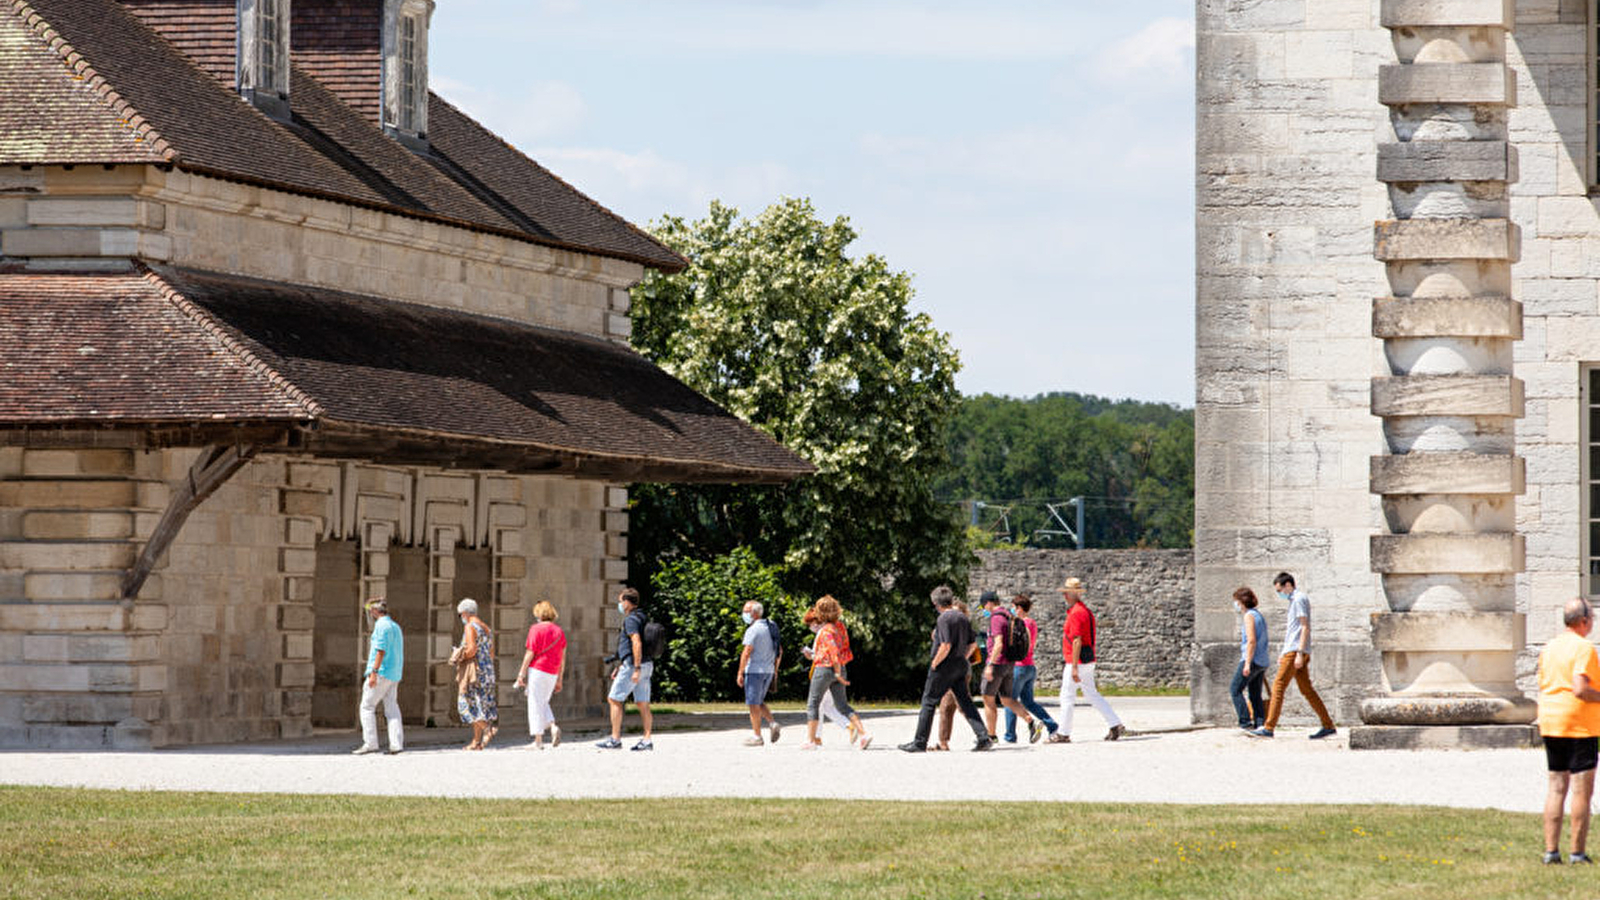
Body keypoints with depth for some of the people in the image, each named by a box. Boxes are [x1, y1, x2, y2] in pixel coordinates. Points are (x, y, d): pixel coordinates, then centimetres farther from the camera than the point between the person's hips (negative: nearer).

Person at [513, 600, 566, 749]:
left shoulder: (536, 629, -7)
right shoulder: (559, 631, 10)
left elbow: (530, 653, -10)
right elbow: (563, 658, 11)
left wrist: (522, 674, -5)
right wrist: (559, 680, 16)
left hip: (537, 670, -6)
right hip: (552, 674, 6)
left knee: (535, 704, 0)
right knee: (543, 703, 20)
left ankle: (538, 740, -1)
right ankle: (553, 727, -5)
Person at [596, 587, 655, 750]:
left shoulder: (631, 619, -12)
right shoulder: (643, 618, 19)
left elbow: (637, 644, -23)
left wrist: (636, 669, -26)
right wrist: (619, 667, 29)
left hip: (632, 666, -9)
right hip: (646, 666, 9)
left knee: (614, 700, -2)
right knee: (643, 703, 7)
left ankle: (615, 739, -3)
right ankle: (647, 740, 2)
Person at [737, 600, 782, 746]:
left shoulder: (753, 630, -15)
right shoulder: (770, 628, 11)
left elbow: (746, 653, -18)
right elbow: (779, 651, 17)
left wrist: (740, 673, -15)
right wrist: (775, 669, 23)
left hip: (754, 670, -8)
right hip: (768, 671, 8)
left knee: (753, 704, -1)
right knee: (759, 701, 19)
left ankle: (757, 736, 0)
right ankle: (773, 724, 1)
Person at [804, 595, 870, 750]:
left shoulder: (826, 630, -17)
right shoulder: (840, 626, 8)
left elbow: (834, 653, -24)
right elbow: (846, 651, 13)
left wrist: (838, 674, -18)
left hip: (824, 668, -8)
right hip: (839, 669, 8)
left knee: (812, 704, 4)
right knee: (842, 705, 10)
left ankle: (810, 740, 5)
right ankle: (863, 733, -4)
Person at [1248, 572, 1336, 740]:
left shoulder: (1299, 599, -8)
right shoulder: (1295, 600, 23)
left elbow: (1305, 627, -15)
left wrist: (1299, 653, -21)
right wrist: (1284, 654, 25)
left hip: (1295, 650, -10)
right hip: (1292, 651, 10)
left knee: (1278, 686, -11)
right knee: (1306, 690, 8)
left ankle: (1268, 727, -14)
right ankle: (1328, 726, 7)